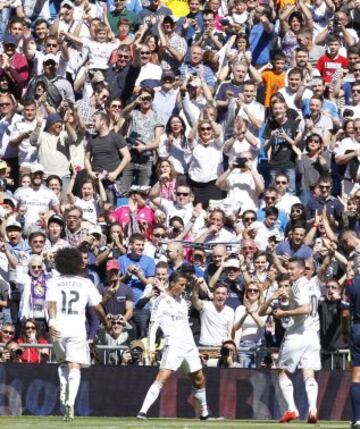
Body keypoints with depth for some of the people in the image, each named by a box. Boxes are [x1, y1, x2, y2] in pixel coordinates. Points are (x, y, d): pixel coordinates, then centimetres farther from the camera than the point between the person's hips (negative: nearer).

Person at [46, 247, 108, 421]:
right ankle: (70, 401, -22)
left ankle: (63, 391, 5)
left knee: (63, 361, 25)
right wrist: (105, 322, 26)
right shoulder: (85, 283, 7)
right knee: (74, 366, -5)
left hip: (58, 328, 1)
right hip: (77, 328, -1)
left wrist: (52, 322, -22)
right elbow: (98, 307, 8)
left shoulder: (54, 282, 7)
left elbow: (51, 303, -9)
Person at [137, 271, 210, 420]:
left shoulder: (182, 300, 17)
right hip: (174, 345, -7)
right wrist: (151, 347, -18)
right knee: (162, 377, -20)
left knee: (199, 379, 14)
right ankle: (143, 411, -24)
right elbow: (153, 324, -9)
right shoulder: (162, 300, -4)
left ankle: (204, 412, 30)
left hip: (189, 345, 7)